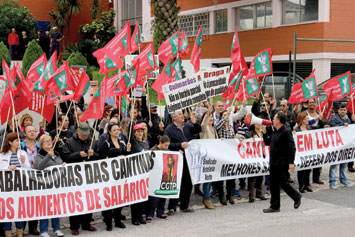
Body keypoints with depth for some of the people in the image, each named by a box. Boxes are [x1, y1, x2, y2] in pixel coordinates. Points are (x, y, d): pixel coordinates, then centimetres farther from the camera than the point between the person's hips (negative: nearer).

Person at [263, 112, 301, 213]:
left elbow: (292, 148, -16)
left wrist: (291, 162, -21)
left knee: (282, 182, -3)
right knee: (274, 184, 9)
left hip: (282, 163, -9)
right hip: (273, 163, 9)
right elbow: (267, 143, 25)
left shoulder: (286, 132, -13)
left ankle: (296, 197, 19)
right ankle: (274, 206, 14)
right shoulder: (275, 132, 14)